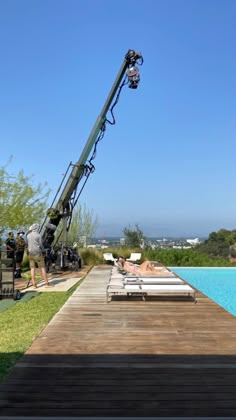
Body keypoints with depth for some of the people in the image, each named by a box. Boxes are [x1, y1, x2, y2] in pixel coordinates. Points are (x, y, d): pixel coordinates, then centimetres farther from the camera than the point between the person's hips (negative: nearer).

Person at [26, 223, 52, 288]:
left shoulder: (28, 235, 7)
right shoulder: (38, 235, -9)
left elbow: (27, 245, 11)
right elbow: (41, 245, -9)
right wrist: (43, 251, 3)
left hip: (30, 253, 5)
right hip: (38, 253, -5)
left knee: (32, 268, 6)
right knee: (42, 267, -1)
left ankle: (34, 283, 3)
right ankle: (46, 283, -1)